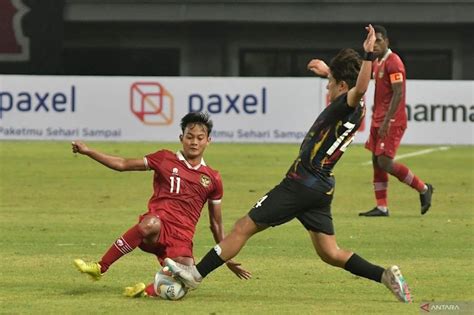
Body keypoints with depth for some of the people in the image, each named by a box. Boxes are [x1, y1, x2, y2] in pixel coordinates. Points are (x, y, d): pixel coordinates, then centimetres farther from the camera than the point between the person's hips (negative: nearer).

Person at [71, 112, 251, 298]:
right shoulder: (165, 159, 11)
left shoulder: (212, 179, 16)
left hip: (181, 238, 2)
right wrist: (88, 151, 3)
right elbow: (123, 165, 11)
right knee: (151, 224, -41)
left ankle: (148, 290, -2)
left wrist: (227, 259, 24)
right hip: (158, 226, -2)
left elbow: (216, 224, 23)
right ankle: (100, 268, -30)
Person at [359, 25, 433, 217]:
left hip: (391, 122, -10)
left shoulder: (393, 62, -14)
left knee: (385, 162, -13)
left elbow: (398, 94, -20)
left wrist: (386, 121, -24)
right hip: (378, 121, 10)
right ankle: (381, 207, 9)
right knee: (376, 162, 6)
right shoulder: (377, 63, 15)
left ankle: (423, 189, 0)